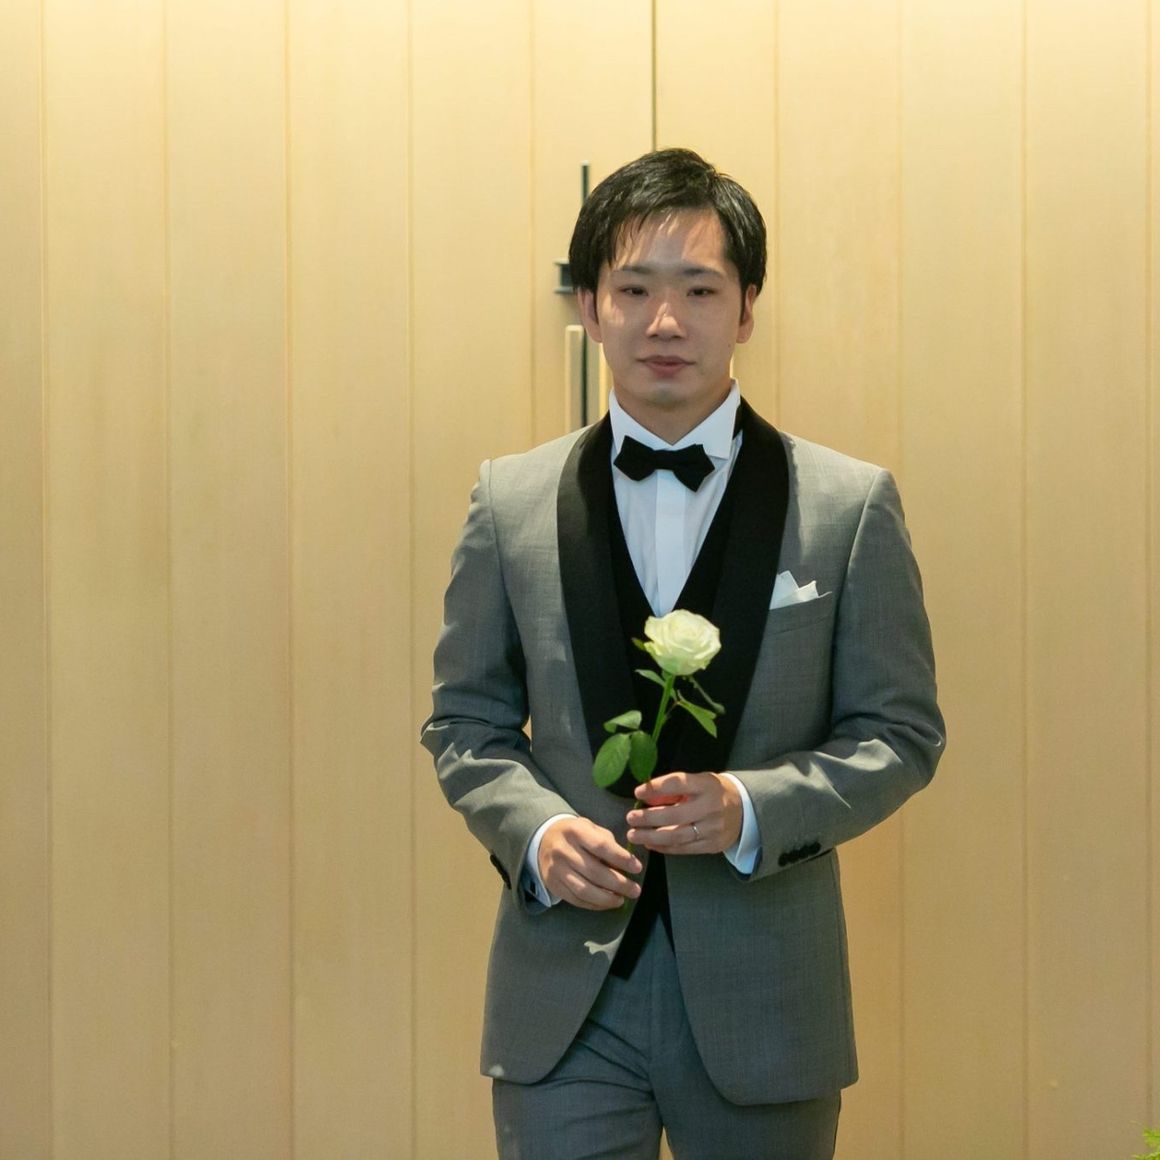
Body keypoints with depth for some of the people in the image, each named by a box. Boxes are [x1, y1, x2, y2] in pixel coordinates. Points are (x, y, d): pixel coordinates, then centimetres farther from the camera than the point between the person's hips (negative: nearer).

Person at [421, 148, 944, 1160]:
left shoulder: (851, 506, -1)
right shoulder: (509, 502, 4)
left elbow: (903, 732, 0)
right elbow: (466, 723, 9)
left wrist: (754, 809, -16)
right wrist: (535, 831, -10)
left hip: (760, 998, 0)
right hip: (565, 992, 0)